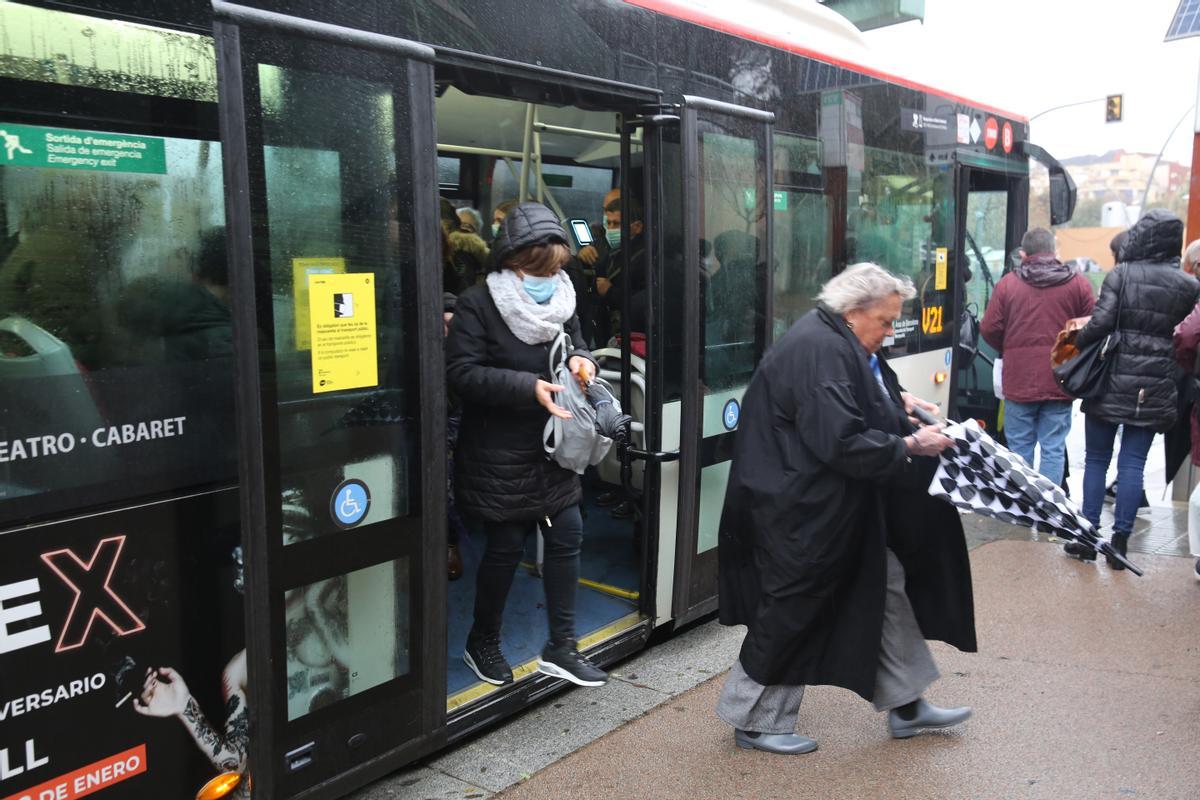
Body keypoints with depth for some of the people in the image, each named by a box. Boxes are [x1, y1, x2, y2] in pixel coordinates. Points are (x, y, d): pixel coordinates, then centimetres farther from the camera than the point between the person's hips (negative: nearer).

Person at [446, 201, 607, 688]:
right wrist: (529, 387, -28)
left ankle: (560, 647, 21)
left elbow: (575, 343, 18)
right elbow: (462, 373, -20)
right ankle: (482, 643, 28)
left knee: (566, 537, 6)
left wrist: (581, 359, -7)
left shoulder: (561, 299, 5)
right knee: (506, 547, 3)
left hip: (551, 452, 6)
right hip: (498, 457, -6)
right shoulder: (477, 305, -14)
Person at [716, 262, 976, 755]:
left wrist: (895, 401, 11)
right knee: (792, 612, 2)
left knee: (887, 585, 16)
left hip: (836, 506, 11)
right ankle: (754, 722, 21)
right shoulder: (820, 350, -24)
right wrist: (911, 446, -20)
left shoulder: (840, 343, 9)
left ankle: (906, 704, 32)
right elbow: (842, 441, -29)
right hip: (803, 511, -11)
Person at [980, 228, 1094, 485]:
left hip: (1019, 380, 0)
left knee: (1020, 449, 9)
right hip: (1059, 383, 0)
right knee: (1053, 449, 5)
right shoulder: (1079, 282, 0)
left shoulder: (1007, 283, -1)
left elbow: (989, 330, -3)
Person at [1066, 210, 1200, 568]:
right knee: (1133, 464, 5)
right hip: (1154, 389, 2)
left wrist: (1076, 343, 2)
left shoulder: (1120, 275, -5)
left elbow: (1100, 323, -13)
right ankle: (1120, 541, 7)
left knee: (1096, 460, 8)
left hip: (1111, 383, -2)